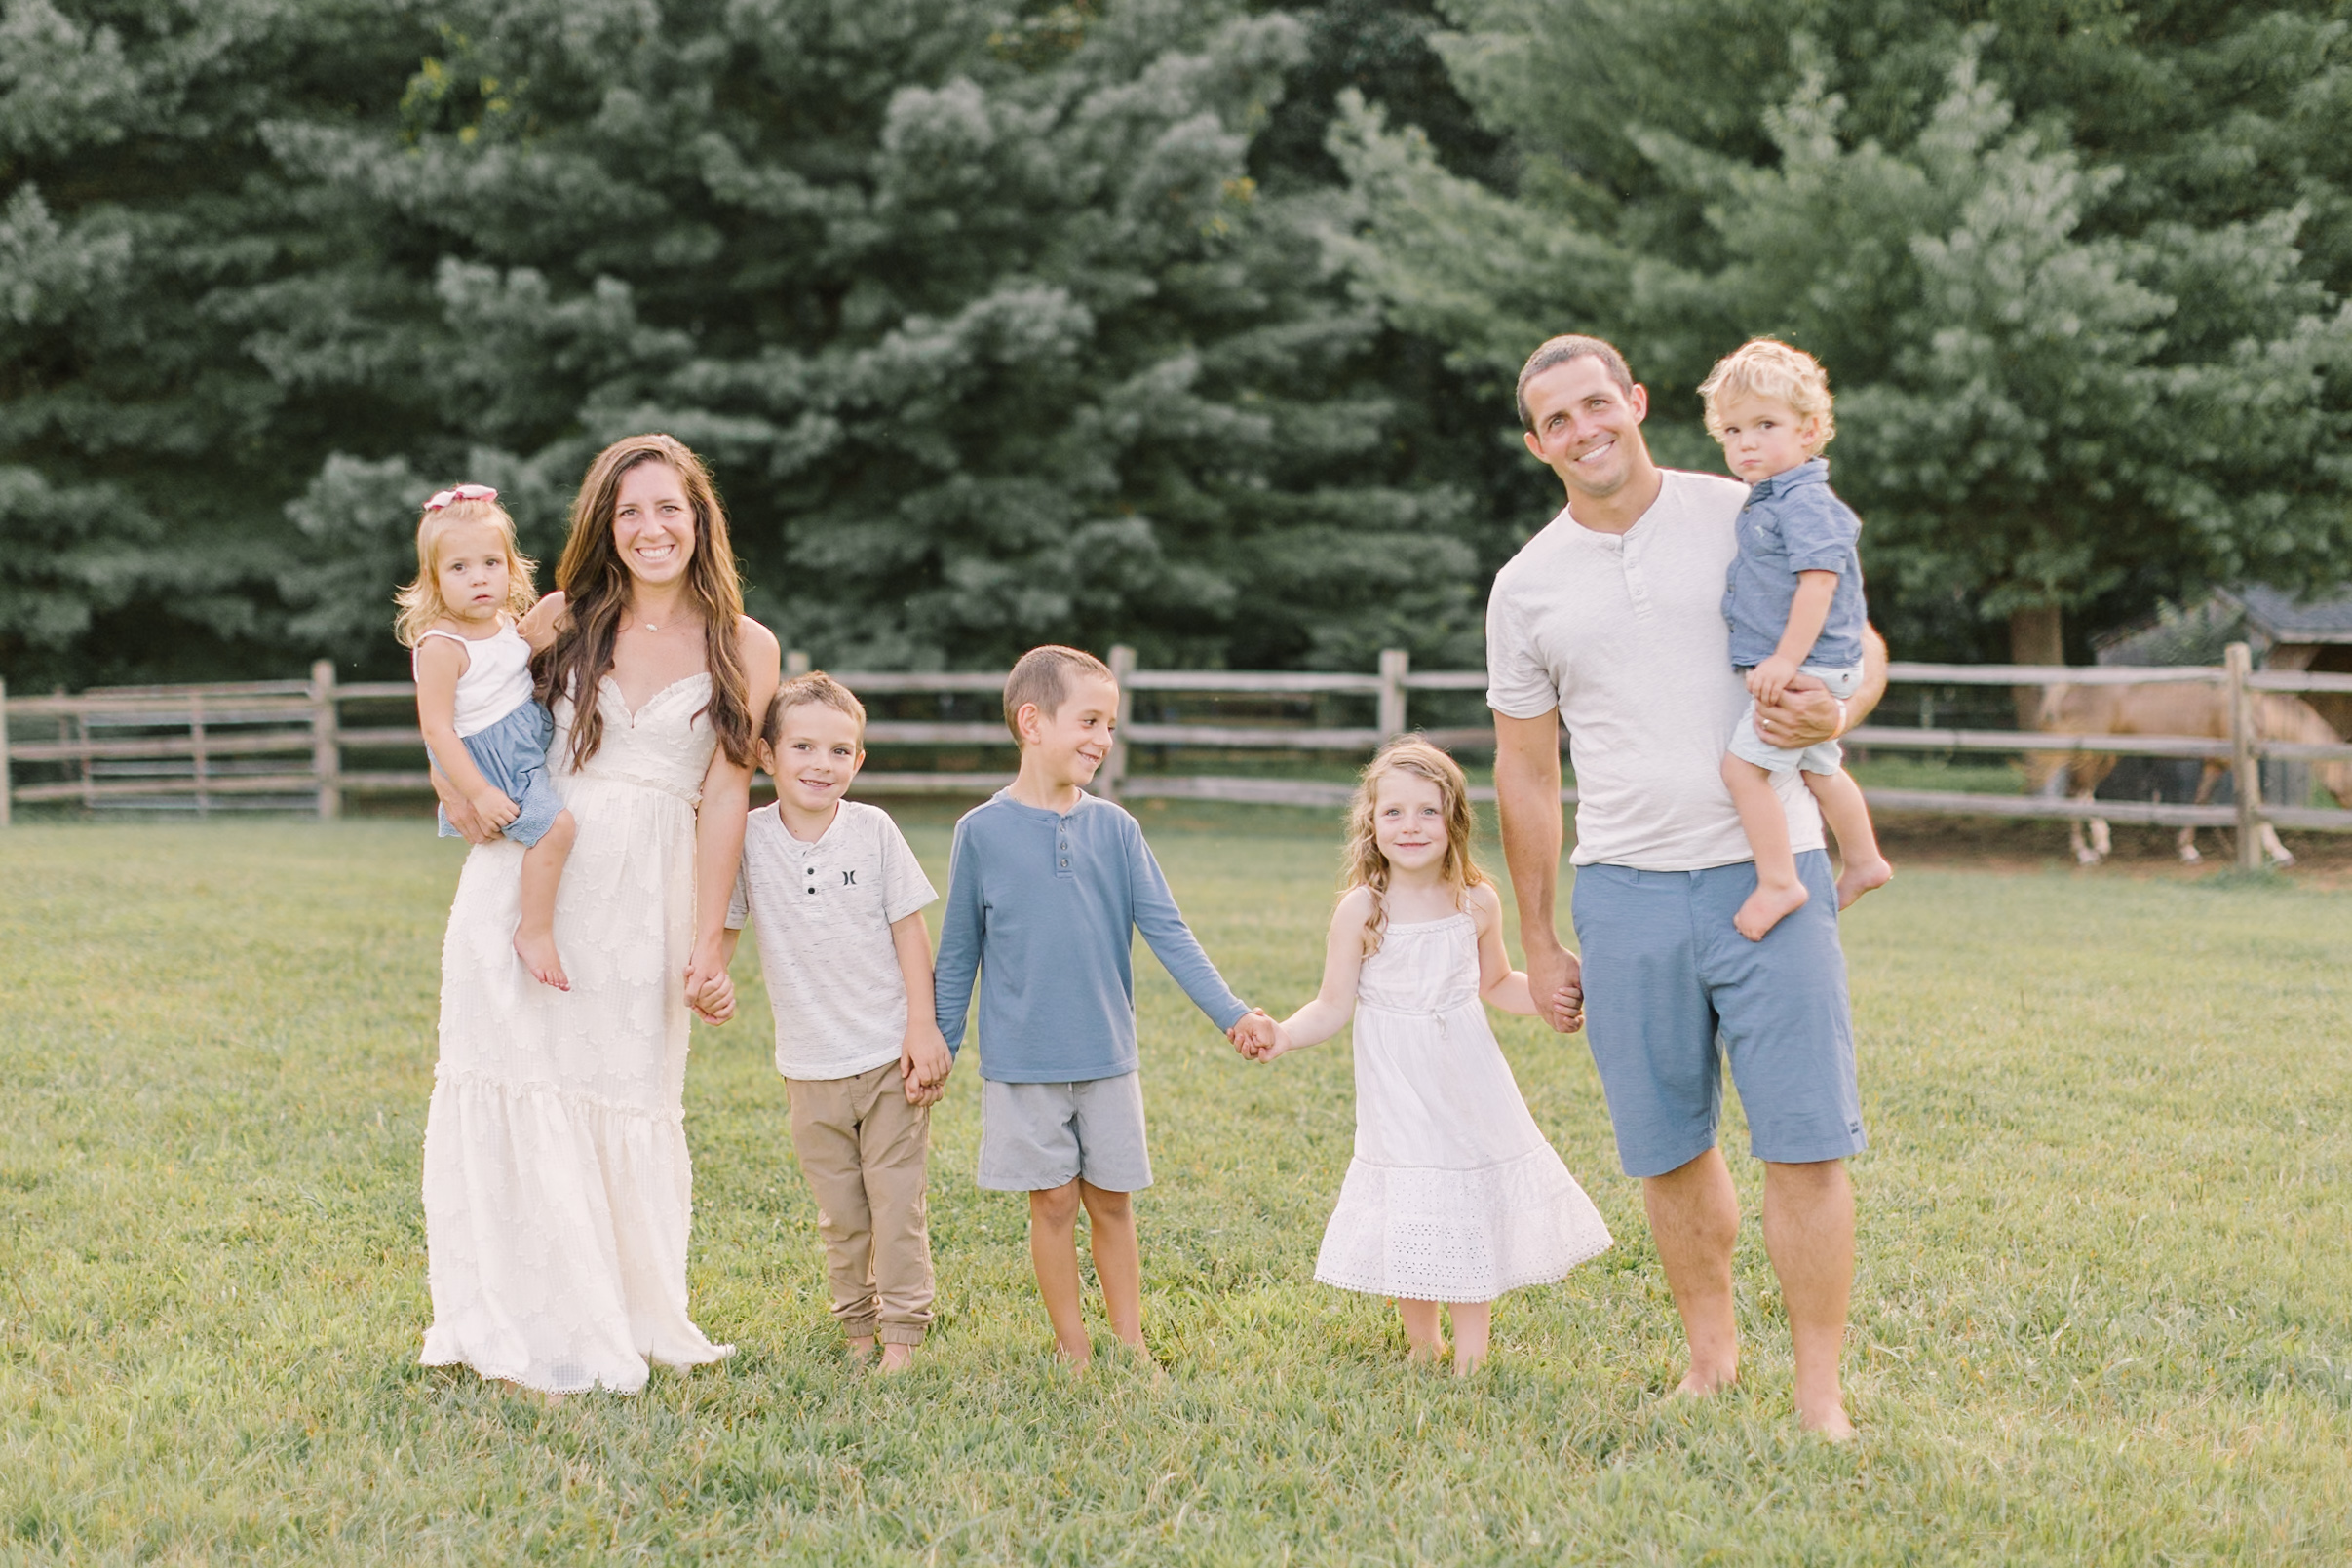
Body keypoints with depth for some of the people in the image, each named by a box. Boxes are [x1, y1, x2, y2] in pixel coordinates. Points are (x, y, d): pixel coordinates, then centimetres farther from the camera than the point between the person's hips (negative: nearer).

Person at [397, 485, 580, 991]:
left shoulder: (506, 622, 2)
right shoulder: (440, 646, -23)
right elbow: (436, 727, -25)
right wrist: (478, 793, -27)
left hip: (531, 736, 9)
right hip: (487, 759, -9)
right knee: (554, 826, -24)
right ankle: (534, 931, -13)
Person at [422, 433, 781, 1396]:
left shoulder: (744, 649, 3)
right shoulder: (569, 620, 6)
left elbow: (724, 793, -1)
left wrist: (708, 944, -6)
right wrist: (452, 775, 2)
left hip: (643, 899, -1)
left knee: (625, 1102, 2)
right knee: (522, 1090, -2)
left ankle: (625, 1322, 16)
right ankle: (531, 1328, 5)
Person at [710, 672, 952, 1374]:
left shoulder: (874, 830, -5)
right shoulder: (749, 837, -3)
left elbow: (909, 931, -1)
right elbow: (723, 926, 5)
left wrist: (923, 1030, -6)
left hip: (889, 1056, -1)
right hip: (811, 1065, 1)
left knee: (896, 1200, 1)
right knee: (840, 1212, 9)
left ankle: (902, 1329, 11)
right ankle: (856, 1324, 22)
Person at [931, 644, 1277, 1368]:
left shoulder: (1114, 829, 2)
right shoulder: (982, 831, -4)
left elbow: (1166, 931, 0)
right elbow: (958, 953, 4)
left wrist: (1232, 1013, -8)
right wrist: (937, 1048, 6)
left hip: (1108, 1057, 2)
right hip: (1022, 1063, -2)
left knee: (1112, 1201, 9)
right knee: (1054, 1202, 4)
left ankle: (1130, 1347, 20)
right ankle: (1073, 1350, 16)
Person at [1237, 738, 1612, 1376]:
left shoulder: (1477, 902, -3)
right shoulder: (1362, 909, -12)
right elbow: (1334, 1006, -8)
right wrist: (1283, 1034, -25)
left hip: (1469, 1080, 2)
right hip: (1398, 1088, -2)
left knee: (1475, 1212, 5)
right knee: (1409, 1213, 1)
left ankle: (1470, 1354, 16)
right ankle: (1421, 1345, 22)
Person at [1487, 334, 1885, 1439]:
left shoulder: (1749, 518, 2)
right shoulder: (1526, 586, 8)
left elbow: (1859, 648, 10)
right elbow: (1525, 772, 14)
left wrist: (1835, 712, -15)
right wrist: (1537, 944, 13)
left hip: (1767, 873, -2)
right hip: (1626, 892, 2)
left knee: (1805, 1143, -7)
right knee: (1670, 1150, 8)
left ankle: (1819, 1393, 1)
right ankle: (1711, 1352, 27)